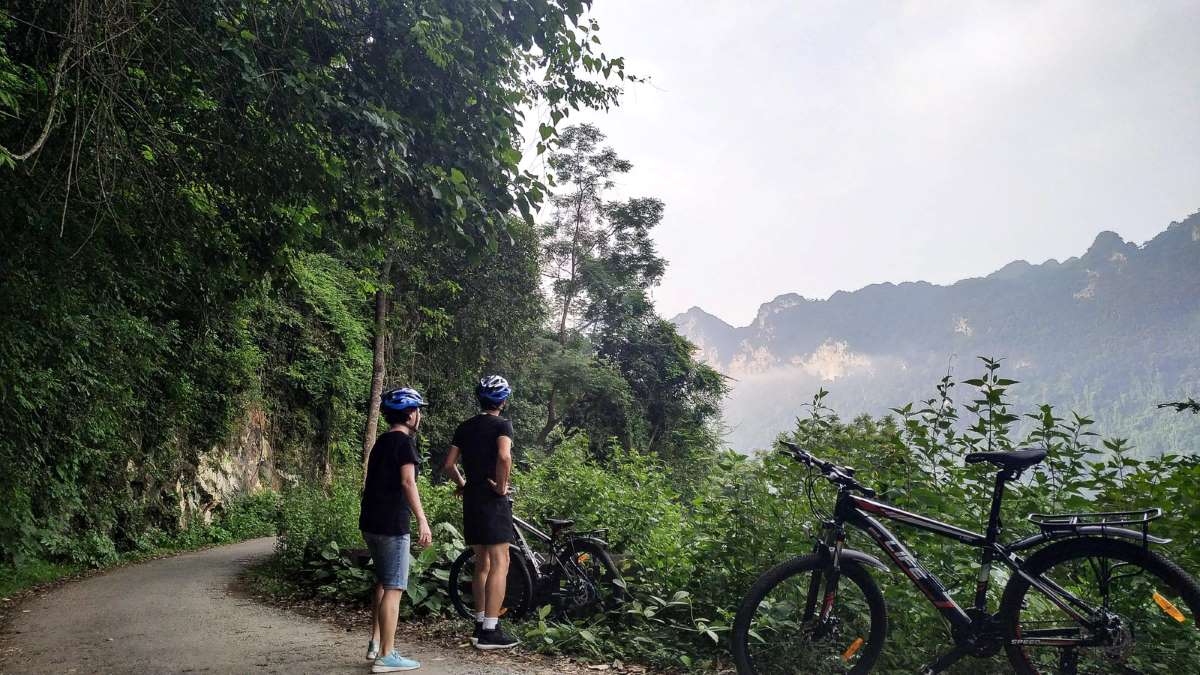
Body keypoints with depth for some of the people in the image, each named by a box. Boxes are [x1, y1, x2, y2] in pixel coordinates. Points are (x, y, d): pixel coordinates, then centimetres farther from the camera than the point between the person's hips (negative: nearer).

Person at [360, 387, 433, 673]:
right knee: (393, 588, -4)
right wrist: (422, 521, -26)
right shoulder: (404, 442, -11)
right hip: (391, 525, -9)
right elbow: (407, 482, -22)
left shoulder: (382, 442, 16)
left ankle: (376, 644, 25)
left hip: (371, 523, 9)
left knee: (383, 583, 20)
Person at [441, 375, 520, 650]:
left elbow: (448, 465, 9)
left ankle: (480, 625, 21)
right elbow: (504, 456, -26)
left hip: (471, 497, 7)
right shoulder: (502, 425, -7)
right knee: (500, 564, -4)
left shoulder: (465, 427, 12)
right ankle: (490, 631, -7)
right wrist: (501, 487, -15)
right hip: (492, 499, -7)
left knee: (482, 563, 16)